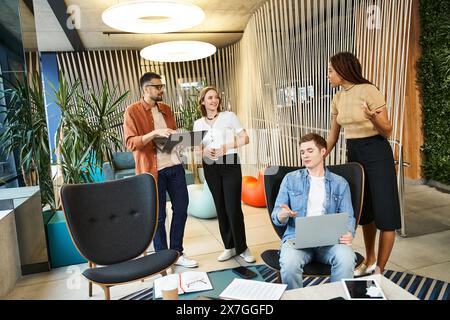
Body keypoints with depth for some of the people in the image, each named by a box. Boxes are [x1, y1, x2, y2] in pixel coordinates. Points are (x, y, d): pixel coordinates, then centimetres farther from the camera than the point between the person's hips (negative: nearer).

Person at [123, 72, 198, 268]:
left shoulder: (165, 109, 14)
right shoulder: (132, 111, -6)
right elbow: (130, 143, -14)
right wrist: (154, 133, -25)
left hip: (174, 166, 6)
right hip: (153, 170, -6)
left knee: (181, 209, 11)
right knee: (158, 216, 4)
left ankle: (177, 253, 28)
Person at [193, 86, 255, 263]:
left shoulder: (229, 116, 0)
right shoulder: (198, 123, 10)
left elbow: (245, 138, -3)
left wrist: (226, 147, -15)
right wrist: (204, 151, -10)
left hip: (230, 164, -4)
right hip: (210, 168, 4)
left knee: (233, 208, -6)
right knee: (221, 208, 10)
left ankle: (242, 248, 11)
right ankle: (229, 247, 23)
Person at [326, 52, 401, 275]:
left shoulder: (369, 91, -13)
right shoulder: (338, 99, 7)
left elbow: (387, 131, -14)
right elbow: (333, 137, 11)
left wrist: (374, 118, -34)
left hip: (376, 153, -7)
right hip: (353, 153, 7)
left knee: (384, 211, -1)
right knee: (364, 210, 16)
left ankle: (379, 270, 12)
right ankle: (369, 261, 32)